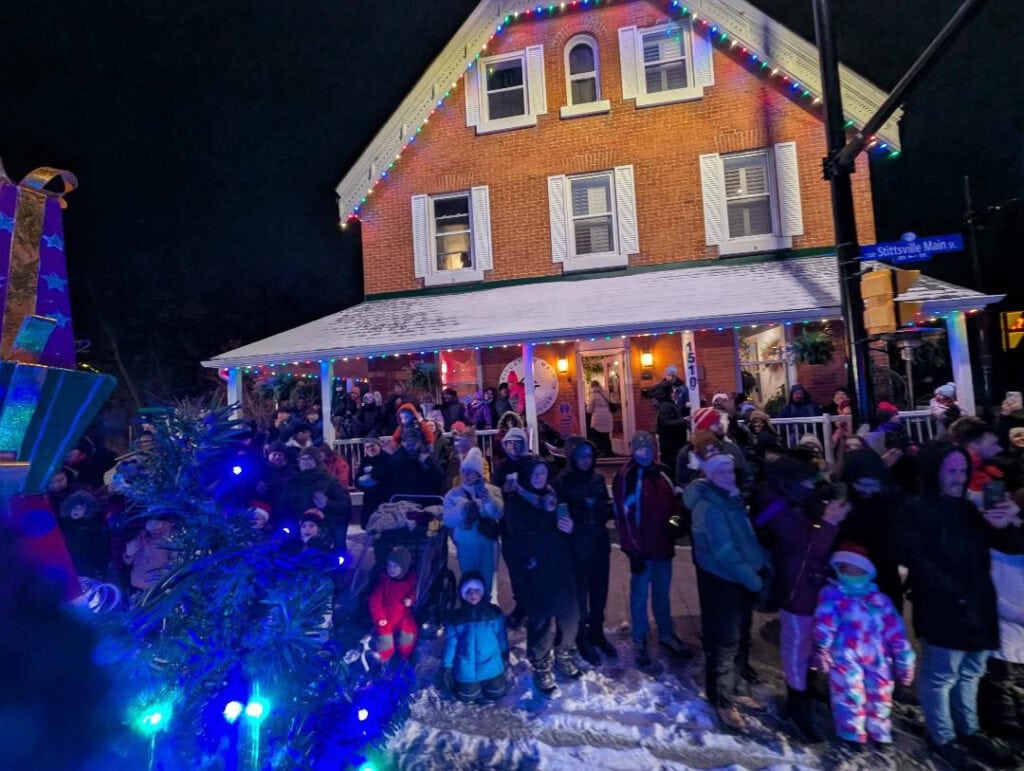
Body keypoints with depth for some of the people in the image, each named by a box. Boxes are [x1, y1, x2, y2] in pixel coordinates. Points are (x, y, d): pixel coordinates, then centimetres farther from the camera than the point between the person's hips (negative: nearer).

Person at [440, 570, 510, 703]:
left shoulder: (494, 612, -10)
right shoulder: (455, 617, -11)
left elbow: (501, 636, 2)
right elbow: (450, 643, -5)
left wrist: (505, 657, 9)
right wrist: (446, 666, -3)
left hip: (491, 666, 1)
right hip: (467, 669, -1)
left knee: (496, 693, 9)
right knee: (467, 697, 7)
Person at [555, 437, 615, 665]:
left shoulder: (598, 478, 4)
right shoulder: (562, 482, -10)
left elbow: (606, 507, 12)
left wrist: (608, 510, -9)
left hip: (599, 542, 5)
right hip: (577, 545, -5)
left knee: (599, 590, 16)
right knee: (580, 592, 7)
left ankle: (597, 633, 36)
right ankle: (582, 638, 27)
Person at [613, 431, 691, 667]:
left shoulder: (662, 473, 5)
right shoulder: (627, 476, -15)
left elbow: (674, 502, 17)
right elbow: (625, 514, -17)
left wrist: (677, 518, -3)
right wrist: (633, 549, -17)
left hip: (663, 545, 6)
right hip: (642, 548, -6)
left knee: (662, 593, 21)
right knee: (640, 595, 9)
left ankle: (666, 635, 39)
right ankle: (639, 642, 26)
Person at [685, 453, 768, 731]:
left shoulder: (732, 499, 9)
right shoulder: (709, 507, -21)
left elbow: (749, 537, 13)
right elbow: (724, 552, -24)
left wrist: (765, 566, 2)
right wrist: (754, 580, -19)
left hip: (742, 579, 9)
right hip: (721, 580, -9)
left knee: (741, 638, 20)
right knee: (725, 641, 1)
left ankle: (737, 688, 37)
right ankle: (723, 700, 16)